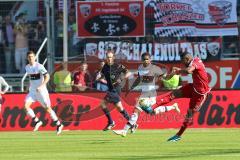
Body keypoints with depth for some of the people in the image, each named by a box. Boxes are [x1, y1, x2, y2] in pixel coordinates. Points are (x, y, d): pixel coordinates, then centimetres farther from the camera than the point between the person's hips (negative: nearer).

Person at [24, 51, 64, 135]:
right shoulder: (27, 67, 6)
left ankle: (59, 124, 13)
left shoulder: (39, 66, -14)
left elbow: (47, 77, -21)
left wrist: (41, 86, -31)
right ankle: (37, 121, 0)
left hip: (41, 91, -6)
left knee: (48, 108, -1)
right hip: (32, 91, 6)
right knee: (26, 106, -14)